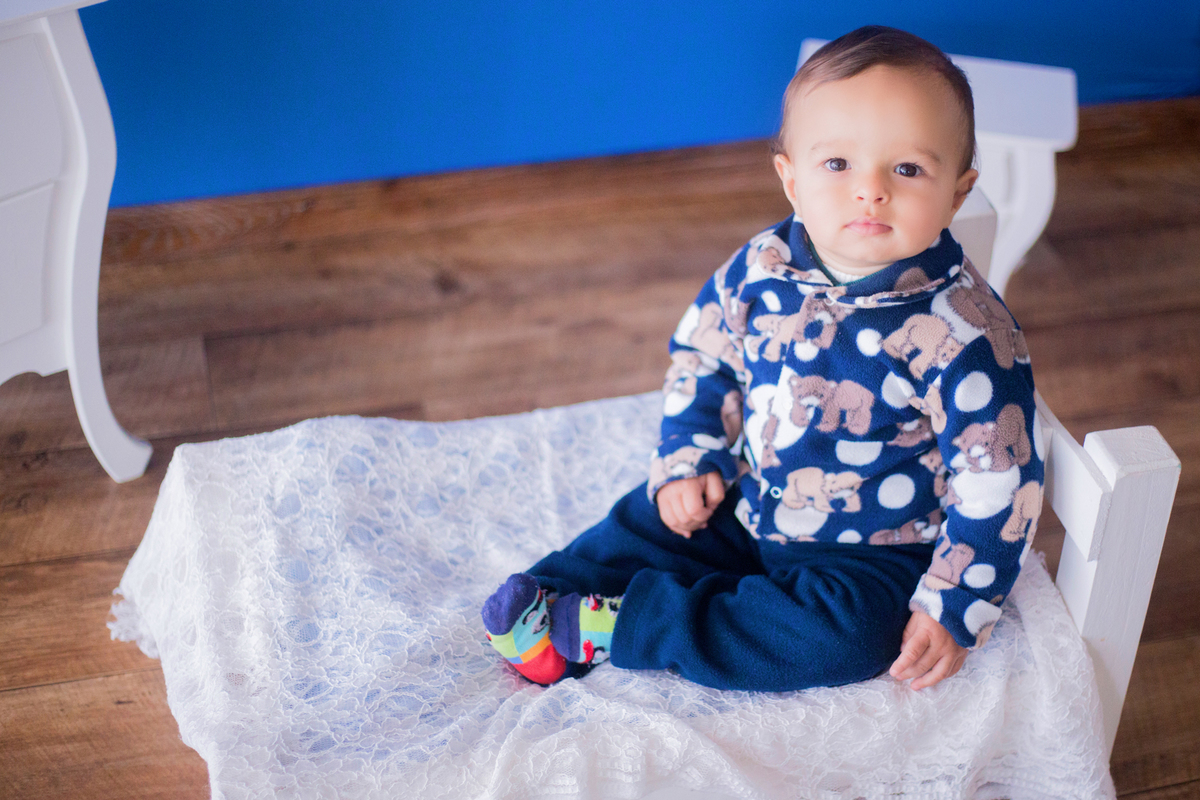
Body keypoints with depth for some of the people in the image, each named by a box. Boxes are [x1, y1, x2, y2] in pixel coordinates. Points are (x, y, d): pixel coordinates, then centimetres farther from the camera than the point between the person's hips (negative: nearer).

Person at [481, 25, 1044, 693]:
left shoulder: (966, 333, -25)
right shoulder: (761, 270, -10)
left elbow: (997, 481, -19)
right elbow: (703, 355, 8)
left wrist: (954, 610, -19)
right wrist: (690, 462, -1)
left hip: (871, 553, -5)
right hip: (749, 504, 6)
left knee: (842, 634, -28)